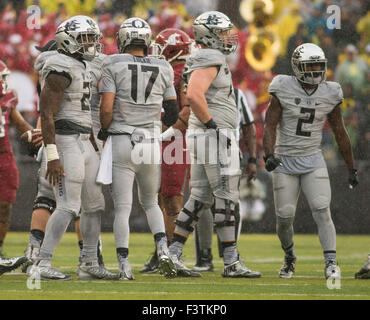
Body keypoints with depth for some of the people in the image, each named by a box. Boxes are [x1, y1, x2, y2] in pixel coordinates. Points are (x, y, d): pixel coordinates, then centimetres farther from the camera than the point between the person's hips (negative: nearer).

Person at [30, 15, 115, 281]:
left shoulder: (84, 68, 16)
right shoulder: (61, 70, -15)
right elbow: (47, 115, -19)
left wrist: (95, 147, 25)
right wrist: (52, 156, -23)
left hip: (84, 142, 10)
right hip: (65, 142, -10)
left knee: (95, 205, 11)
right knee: (69, 207, -12)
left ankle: (89, 264, 17)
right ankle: (42, 264, -9)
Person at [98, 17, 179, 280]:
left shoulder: (114, 66, -6)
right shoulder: (162, 70, 4)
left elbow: (106, 109, -12)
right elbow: (173, 113, 7)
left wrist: (104, 131, 7)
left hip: (121, 143, -3)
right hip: (151, 144, 3)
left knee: (122, 207, 2)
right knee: (150, 202, 20)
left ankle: (124, 267, -2)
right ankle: (163, 249, -1)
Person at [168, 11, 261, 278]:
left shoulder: (208, 61, 19)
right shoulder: (210, 61, -14)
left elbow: (195, 98, 28)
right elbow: (194, 95, -28)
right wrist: (211, 123, -20)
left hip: (203, 137, 10)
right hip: (215, 137, -10)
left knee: (200, 199, 10)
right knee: (226, 198, -6)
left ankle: (173, 254, 8)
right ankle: (232, 263, -4)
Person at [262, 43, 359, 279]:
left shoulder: (330, 94, 0)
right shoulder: (283, 90, -8)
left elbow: (340, 133, 8)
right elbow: (270, 126, -9)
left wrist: (352, 168, 11)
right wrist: (269, 155, -26)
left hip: (313, 161, 1)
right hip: (285, 161, -1)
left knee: (322, 211, -14)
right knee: (285, 216, 0)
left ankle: (331, 263, -14)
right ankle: (289, 258, 26)